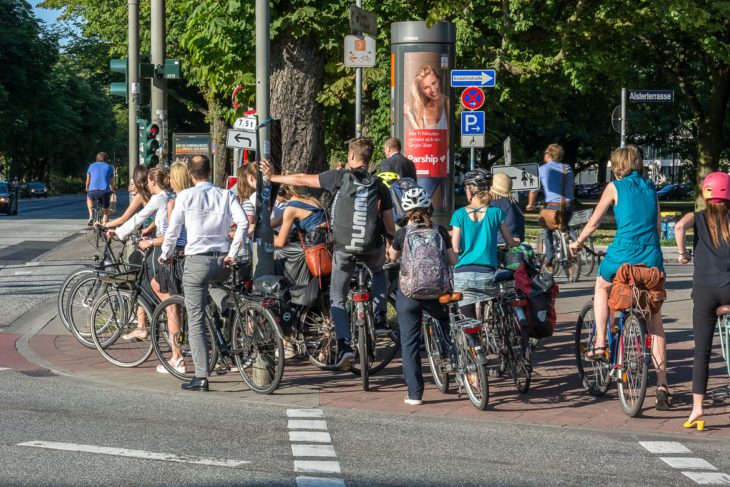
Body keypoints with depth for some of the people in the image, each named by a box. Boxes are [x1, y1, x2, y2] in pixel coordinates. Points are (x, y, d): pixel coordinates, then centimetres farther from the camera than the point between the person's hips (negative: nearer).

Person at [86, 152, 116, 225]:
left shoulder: (92, 166, 18)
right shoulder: (109, 167, 15)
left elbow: (88, 181, 29)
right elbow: (111, 182, 25)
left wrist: (87, 189, 49)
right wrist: (113, 190, 46)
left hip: (93, 191, 1)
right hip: (105, 191, -1)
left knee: (89, 197, 36)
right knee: (106, 212, 19)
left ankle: (91, 215, 17)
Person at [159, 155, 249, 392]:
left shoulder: (185, 196, -1)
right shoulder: (226, 195, 6)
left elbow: (173, 230, 0)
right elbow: (243, 223, -6)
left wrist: (165, 255, 15)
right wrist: (231, 254, -1)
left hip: (197, 261, -3)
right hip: (222, 262, 3)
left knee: (196, 321, -1)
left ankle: (201, 377, -4)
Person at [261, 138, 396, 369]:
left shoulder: (339, 177, -3)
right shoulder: (379, 186, 4)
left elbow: (302, 179, 2)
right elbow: (390, 226, 4)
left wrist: (273, 178, 16)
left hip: (343, 247, -2)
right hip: (372, 247, 2)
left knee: (337, 299, 10)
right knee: (379, 273, 38)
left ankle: (344, 346, -7)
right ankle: (379, 315, 22)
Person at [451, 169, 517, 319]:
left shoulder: (459, 215, -1)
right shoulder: (496, 213, 1)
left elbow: (455, 248, -6)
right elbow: (511, 243, 8)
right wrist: (519, 245, 29)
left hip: (463, 274, 0)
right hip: (487, 274, 0)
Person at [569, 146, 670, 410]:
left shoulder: (615, 187, 3)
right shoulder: (650, 188, 15)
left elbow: (593, 222, 8)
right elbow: (657, 227, 18)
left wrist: (577, 243, 24)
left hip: (623, 253, -3)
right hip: (652, 259, 3)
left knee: (602, 286, 31)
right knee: (655, 323, 7)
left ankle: (600, 344, 20)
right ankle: (662, 386, 1)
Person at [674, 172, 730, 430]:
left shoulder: (698, 218, 5)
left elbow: (679, 227, -16)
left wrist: (682, 253, -3)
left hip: (704, 290, 1)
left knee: (702, 351, 1)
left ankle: (697, 408, -5)